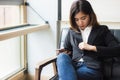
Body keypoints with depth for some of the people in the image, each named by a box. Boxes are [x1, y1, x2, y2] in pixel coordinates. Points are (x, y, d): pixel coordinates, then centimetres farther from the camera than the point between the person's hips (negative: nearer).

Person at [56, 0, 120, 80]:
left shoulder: (102, 30, 11)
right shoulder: (72, 31, 20)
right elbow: (67, 49, 30)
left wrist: (92, 48, -9)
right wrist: (63, 52, 4)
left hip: (92, 69, -4)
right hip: (73, 66, 5)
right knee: (62, 56, -33)